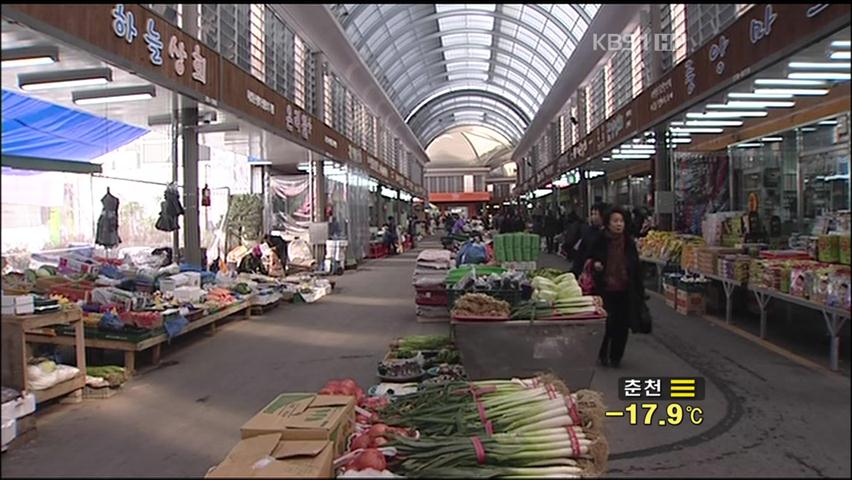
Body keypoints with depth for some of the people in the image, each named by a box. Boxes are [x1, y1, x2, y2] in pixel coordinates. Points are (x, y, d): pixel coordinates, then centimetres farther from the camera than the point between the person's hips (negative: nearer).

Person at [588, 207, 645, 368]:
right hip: (605, 290, -3)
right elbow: (590, 259, 8)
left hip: (625, 292, 3)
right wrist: (594, 264, -15)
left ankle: (616, 356, 25)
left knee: (622, 325, 7)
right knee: (608, 323, -3)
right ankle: (604, 354, 20)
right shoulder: (600, 241, -5)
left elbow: (636, 268, 8)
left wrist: (640, 292, 7)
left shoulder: (629, 243, 4)